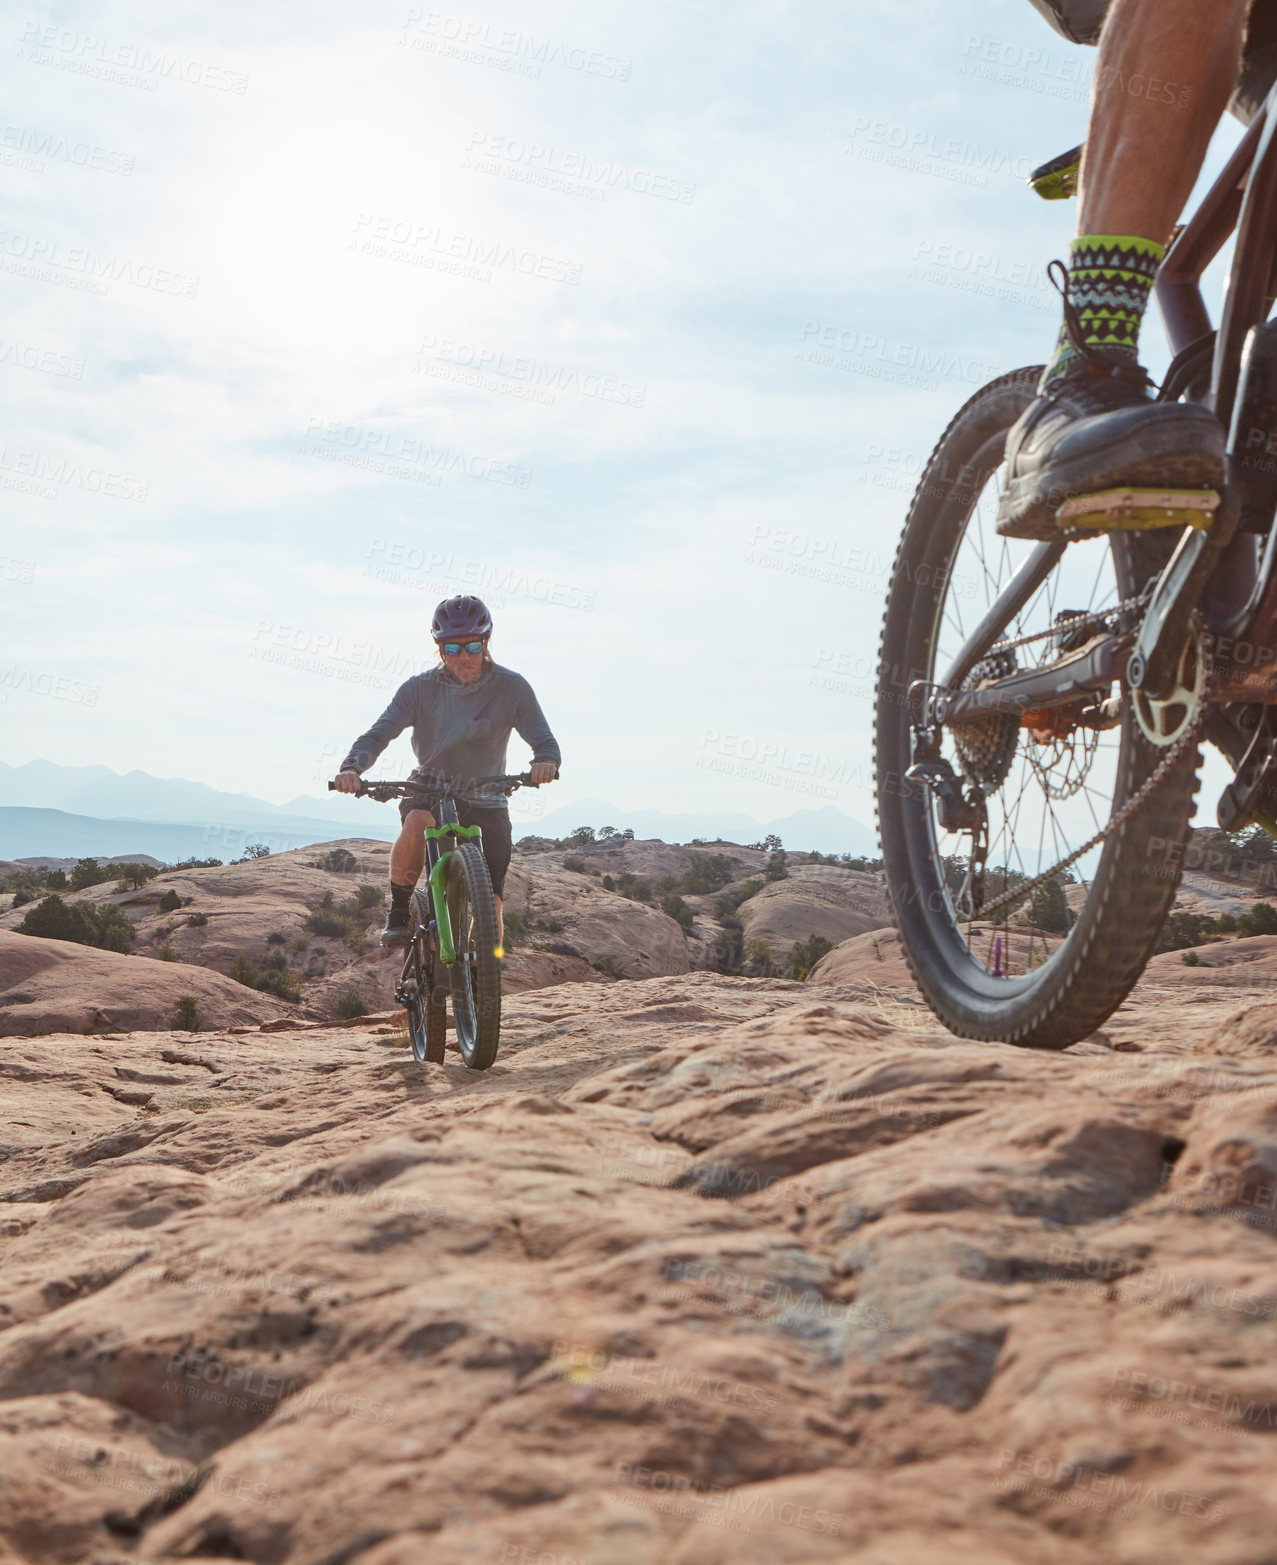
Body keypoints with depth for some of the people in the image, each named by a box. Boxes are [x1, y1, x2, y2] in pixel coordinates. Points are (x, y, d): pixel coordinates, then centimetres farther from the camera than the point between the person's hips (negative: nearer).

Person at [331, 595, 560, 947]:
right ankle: (398, 916, -20)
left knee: (490, 918, -7)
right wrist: (352, 766, -35)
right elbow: (378, 734, -14)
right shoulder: (420, 688, -8)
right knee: (417, 823, -38)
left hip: (485, 802, 0)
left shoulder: (511, 687, -9)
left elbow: (544, 741, -10)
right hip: (430, 791, 0)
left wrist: (545, 761, -35)